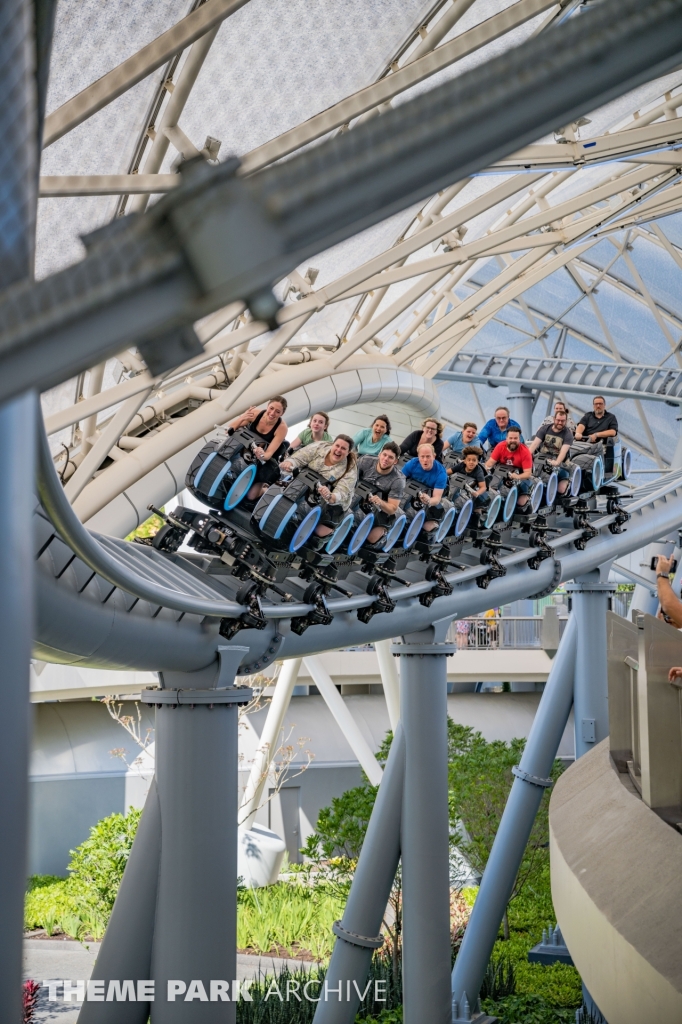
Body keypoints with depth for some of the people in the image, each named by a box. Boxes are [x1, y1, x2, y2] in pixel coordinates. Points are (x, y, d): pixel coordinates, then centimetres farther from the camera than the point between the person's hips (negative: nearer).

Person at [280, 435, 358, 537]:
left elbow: (341, 494, -27)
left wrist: (330, 496, -51)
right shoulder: (319, 448, -12)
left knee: (322, 532, -17)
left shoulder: (350, 470, -19)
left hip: (331, 502, -3)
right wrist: (289, 463, -39)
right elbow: (298, 459, -15)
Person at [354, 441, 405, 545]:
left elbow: (393, 509, -19)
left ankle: (383, 528, 17)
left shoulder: (398, 481, -22)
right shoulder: (365, 461, -16)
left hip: (380, 510, -2)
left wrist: (380, 502, -40)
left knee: (371, 539, -16)